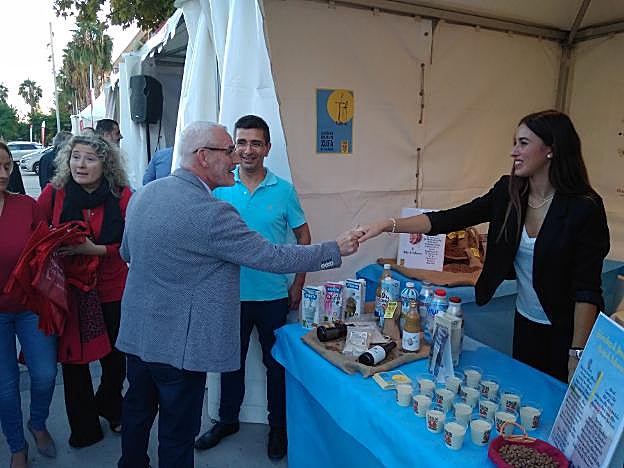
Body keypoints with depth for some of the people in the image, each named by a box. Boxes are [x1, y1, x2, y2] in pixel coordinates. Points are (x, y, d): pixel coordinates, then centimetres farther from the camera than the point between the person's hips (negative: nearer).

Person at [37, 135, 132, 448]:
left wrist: (95, 249, -23)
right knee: (73, 360, 12)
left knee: (115, 360, 14)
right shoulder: (54, 193, -6)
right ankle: (83, 427, 37)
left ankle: (109, 407, 47)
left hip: (112, 293, 0)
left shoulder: (122, 196, -9)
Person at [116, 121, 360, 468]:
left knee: (138, 412, 26)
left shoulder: (145, 193, 1)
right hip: (177, 345, -8)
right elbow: (274, 258, -21)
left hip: (136, 334, 8)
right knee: (178, 433, 11)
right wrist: (337, 250, -12)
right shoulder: (211, 212, -25)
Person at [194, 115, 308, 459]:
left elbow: (303, 237, 2)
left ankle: (278, 426, 34)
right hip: (231, 295, 1)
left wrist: (298, 284, -2)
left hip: (274, 296, -1)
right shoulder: (220, 189, -3)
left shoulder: (284, 190, -5)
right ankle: (227, 419, 40)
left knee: (276, 363, 13)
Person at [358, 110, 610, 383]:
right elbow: (449, 220, -10)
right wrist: (389, 225, -18)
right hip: (525, 321, 5)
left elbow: (587, 288, -18)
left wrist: (578, 352, -18)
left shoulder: (584, 207, -20)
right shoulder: (508, 192, -6)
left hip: (567, 329, -4)